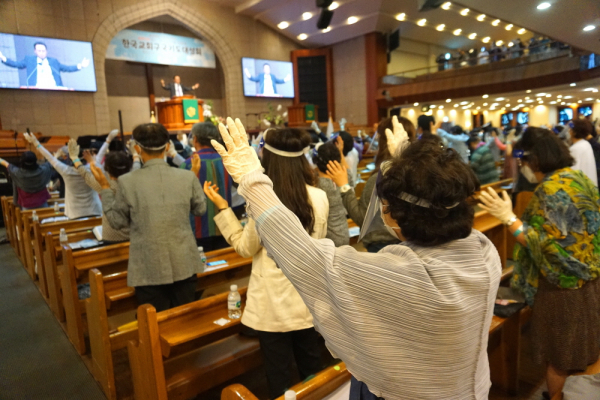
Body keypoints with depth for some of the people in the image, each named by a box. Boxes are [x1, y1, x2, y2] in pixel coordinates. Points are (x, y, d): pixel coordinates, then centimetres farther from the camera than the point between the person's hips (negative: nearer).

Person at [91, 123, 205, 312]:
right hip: (184, 265, 2)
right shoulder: (187, 177, -8)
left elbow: (117, 222, 0)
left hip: (149, 269, -1)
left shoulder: (126, 182, -12)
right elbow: (200, 209, 7)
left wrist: (105, 187, 8)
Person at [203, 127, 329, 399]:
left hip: (275, 301, -4)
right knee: (311, 367, 24)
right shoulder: (320, 197, -7)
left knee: (279, 375, 15)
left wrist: (222, 206, -6)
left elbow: (246, 248, -8)